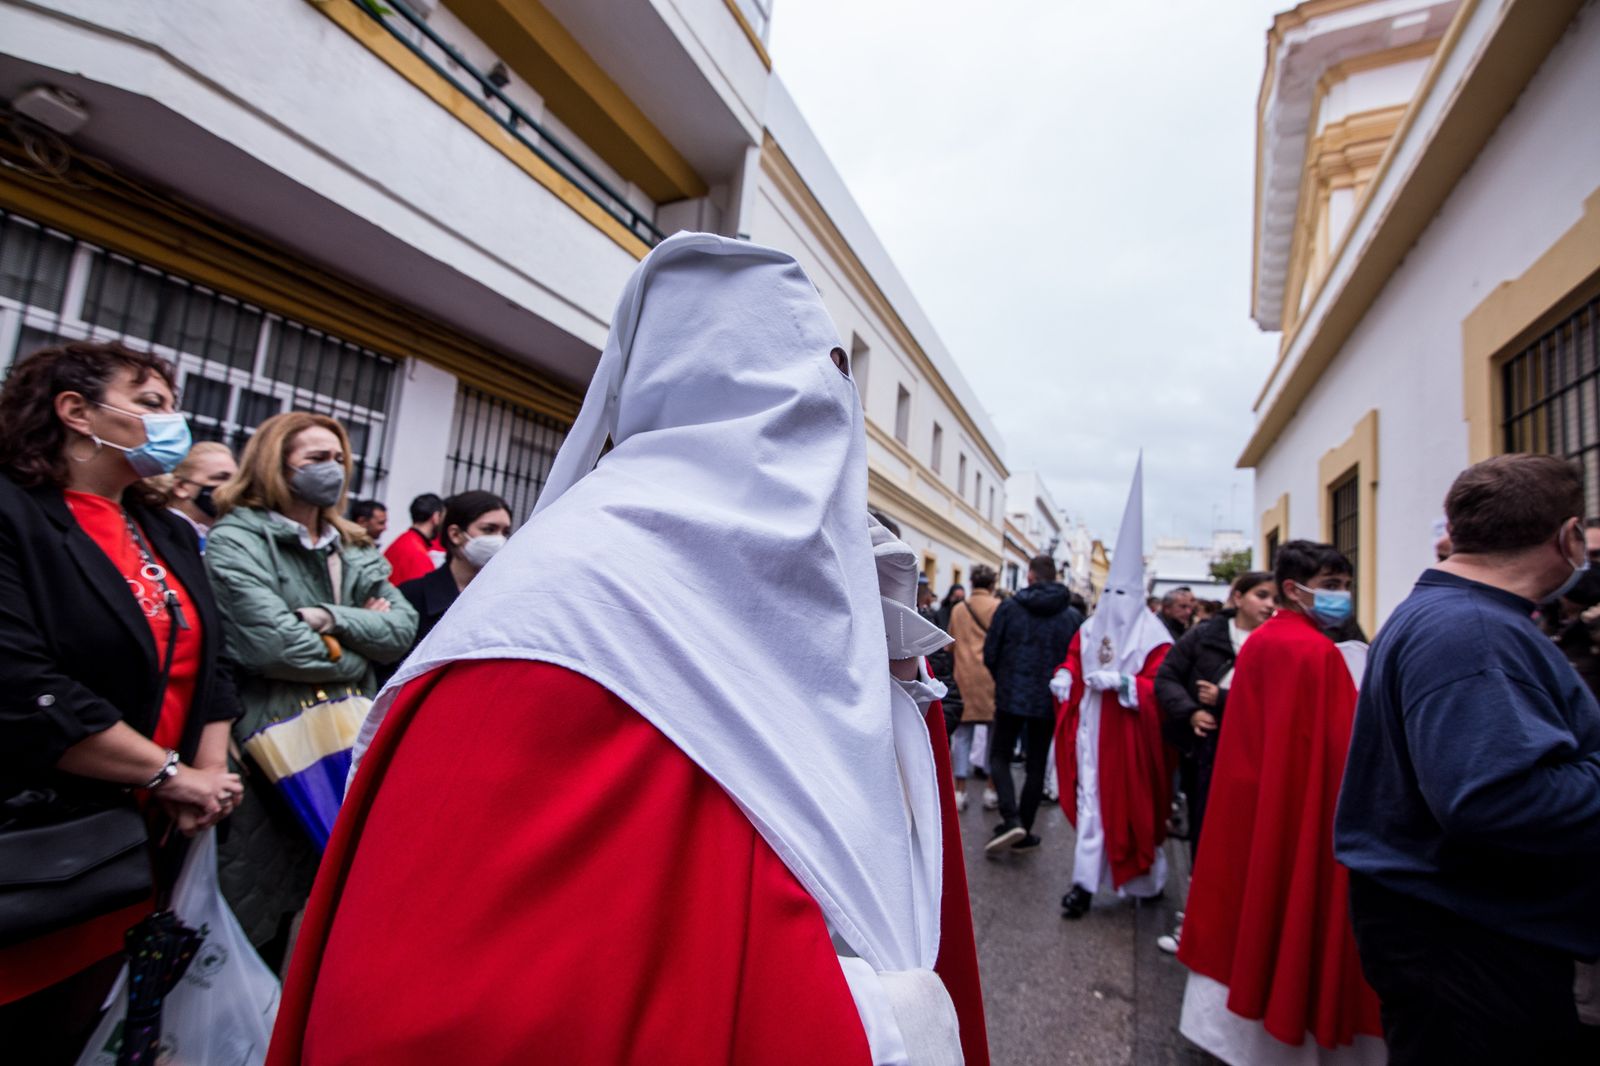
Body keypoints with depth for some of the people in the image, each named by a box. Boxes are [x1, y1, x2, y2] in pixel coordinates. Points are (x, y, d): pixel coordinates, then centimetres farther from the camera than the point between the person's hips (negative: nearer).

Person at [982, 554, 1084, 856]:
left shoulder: (1010, 607, -7)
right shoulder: (1073, 616, -2)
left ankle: (1011, 820, -7)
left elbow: (990, 653, -4)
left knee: (999, 756, 11)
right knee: (1036, 766, 13)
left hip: (1011, 696, -2)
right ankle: (1024, 833, 18)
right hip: (1049, 700, 2)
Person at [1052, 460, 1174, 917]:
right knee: (1090, 800, 4)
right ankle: (1084, 882, 9)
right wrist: (1064, 676, -5)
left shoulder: (1152, 635, -10)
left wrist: (1121, 681, -27)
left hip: (1129, 735, -4)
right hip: (1092, 730, 4)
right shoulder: (1090, 628, 8)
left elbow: (1160, 686, -15)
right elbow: (1073, 660, 16)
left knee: (1131, 804, 8)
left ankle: (1147, 879, 32)